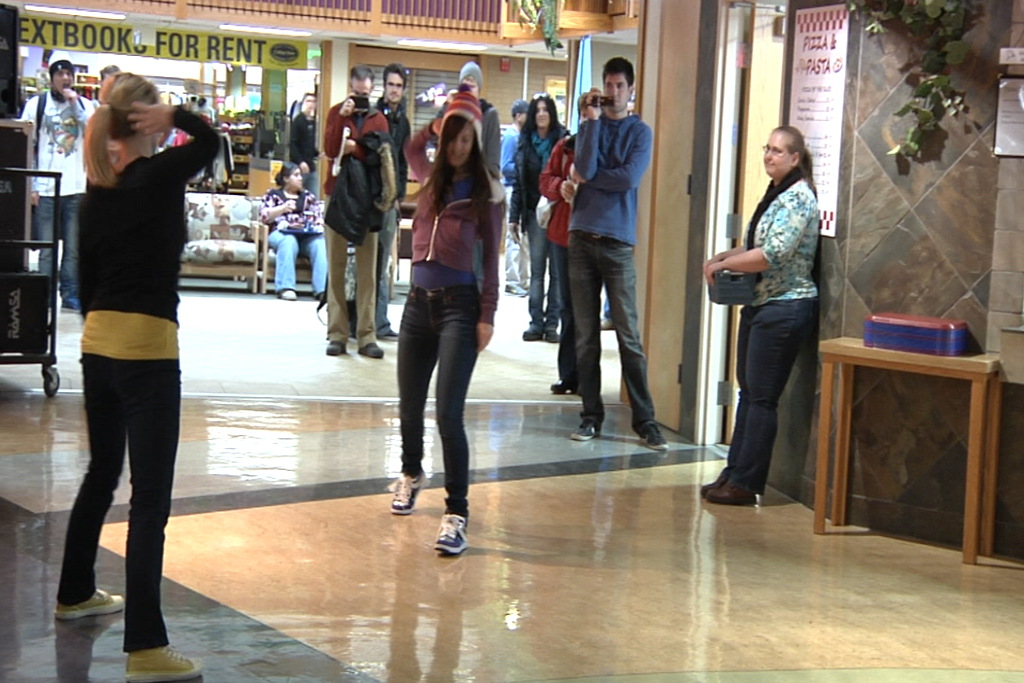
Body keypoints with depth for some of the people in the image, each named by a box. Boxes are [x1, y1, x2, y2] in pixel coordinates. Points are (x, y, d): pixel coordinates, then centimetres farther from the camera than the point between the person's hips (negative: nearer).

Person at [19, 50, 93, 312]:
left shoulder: (84, 104, 10)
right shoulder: (36, 104, 3)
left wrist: (75, 104, -9)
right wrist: (30, 186, -3)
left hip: (77, 188, 2)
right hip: (46, 188, -2)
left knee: (73, 247, 5)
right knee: (46, 248, 0)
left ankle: (70, 294, 11)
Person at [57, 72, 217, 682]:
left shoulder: (95, 193, 8)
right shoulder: (160, 175, -11)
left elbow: (87, 277, 14)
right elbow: (210, 139, 7)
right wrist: (175, 118, -3)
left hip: (99, 342, 8)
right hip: (147, 346, -8)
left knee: (103, 471, 25)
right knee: (151, 498, -7)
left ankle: (76, 594, 42)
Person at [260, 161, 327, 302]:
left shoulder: (308, 196, 26)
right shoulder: (273, 194, 18)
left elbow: (320, 217, 17)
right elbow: (264, 216, 3)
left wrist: (318, 226, -6)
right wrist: (283, 208, -13)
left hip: (307, 236, 3)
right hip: (281, 233, -3)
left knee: (320, 243, -31)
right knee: (289, 241, -39)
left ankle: (322, 288, -44)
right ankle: (285, 287, -44)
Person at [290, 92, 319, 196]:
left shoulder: (313, 121, 12)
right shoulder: (298, 120, -7)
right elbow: (292, 144, -12)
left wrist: (317, 154, 4)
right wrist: (300, 162, -19)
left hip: (311, 165, 7)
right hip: (299, 166, -6)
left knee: (314, 198, 3)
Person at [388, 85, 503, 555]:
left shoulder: (486, 191, -1)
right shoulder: (431, 178, 12)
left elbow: (491, 257, -2)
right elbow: (412, 146, 35)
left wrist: (488, 316, -9)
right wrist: (441, 121, 16)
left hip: (458, 305, -5)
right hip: (419, 301, 5)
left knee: (448, 414, -14)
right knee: (410, 406, 16)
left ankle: (456, 515, -9)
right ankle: (411, 474, 45)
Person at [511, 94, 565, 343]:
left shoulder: (563, 139, -2)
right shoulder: (525, 142, 9)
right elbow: (518, 183, 11)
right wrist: (514, 216, 7)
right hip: (535, 212, 3)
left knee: (558, 270, 2)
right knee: (536, 269, 6)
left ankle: (552, 323, 7)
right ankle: (536, 322, 10)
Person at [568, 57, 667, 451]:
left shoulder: (639, 132, 4)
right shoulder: (588, 126, 11)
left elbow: (629, 178, -12)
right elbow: (585, 168, -8)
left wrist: (587, 177, -4)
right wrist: (594, 120, -6)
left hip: (617, 241, -3)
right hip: (582, 236, 3)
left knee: (629, 335, -5)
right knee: (585, 333, 5)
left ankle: (645, 420, -1)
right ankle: (591, 415, 12)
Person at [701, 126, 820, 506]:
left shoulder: (798, 198, -15)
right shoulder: (775, 195, 16)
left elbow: (774, 254, -23)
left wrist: (724, 264, -15)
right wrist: (725, 257, 7)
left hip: (785, 307, -10)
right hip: (760, 304, 10)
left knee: (762, 398, -5)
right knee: (748, 391, 13)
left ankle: (745, 484, 1)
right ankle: (734, 473, 19)